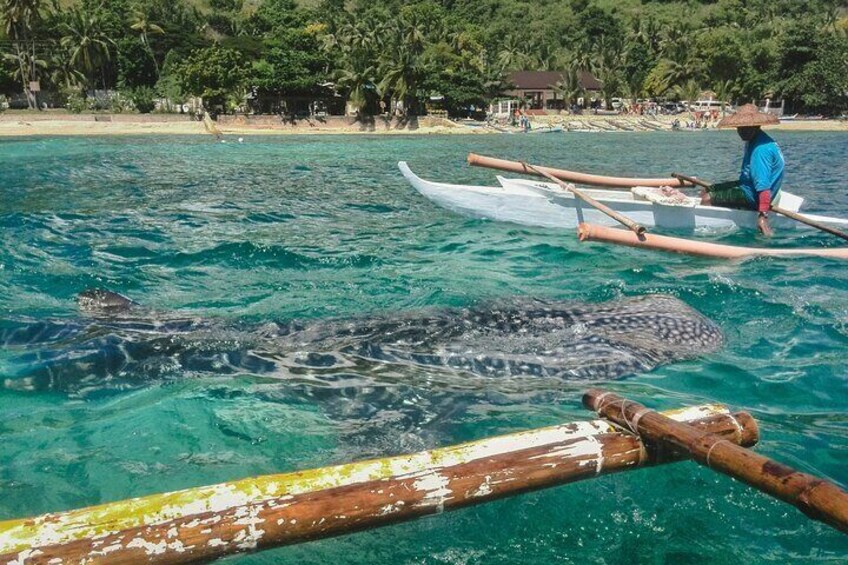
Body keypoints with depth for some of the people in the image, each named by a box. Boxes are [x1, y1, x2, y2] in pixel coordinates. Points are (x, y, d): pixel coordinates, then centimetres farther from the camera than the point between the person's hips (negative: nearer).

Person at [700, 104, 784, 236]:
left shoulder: (761, 149, -27)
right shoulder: (753, 141, 8)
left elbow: (763, 186, -32)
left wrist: (763, 216, -36)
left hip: (752, 196, -11)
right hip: (747, 185, 11)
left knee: (706, 199, -19)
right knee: (707, 191, 17)